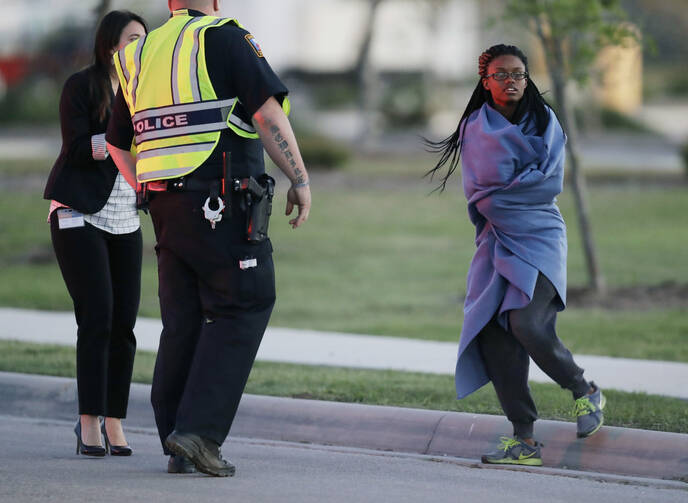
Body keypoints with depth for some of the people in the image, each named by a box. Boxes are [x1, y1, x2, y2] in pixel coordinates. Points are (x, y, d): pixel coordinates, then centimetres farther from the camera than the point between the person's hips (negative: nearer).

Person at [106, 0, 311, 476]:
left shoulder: (140, 54, 16)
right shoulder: (225, 39, -4)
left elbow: (118, 144, 23)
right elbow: (268, 112, -13)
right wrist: (300, 179, -8)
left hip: (166, 204, 7)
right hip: (222, 202, -7)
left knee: (183, 320, 11)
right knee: (242, 308, -1)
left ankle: (179, 446, 9)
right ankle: (200, 430, -12)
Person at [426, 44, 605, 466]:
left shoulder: (545, 121, 5)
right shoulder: (475, 129, 9)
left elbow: (550, 184, -5)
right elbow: (477, 189, 0)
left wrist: (497, 196, -5)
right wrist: (522, 188, -7)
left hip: (538, 237, -3)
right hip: (496, 241, 3)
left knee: (525, 324, -23)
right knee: (494, 335, -11)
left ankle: (585, 392, 2)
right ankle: (524, 440, -7)